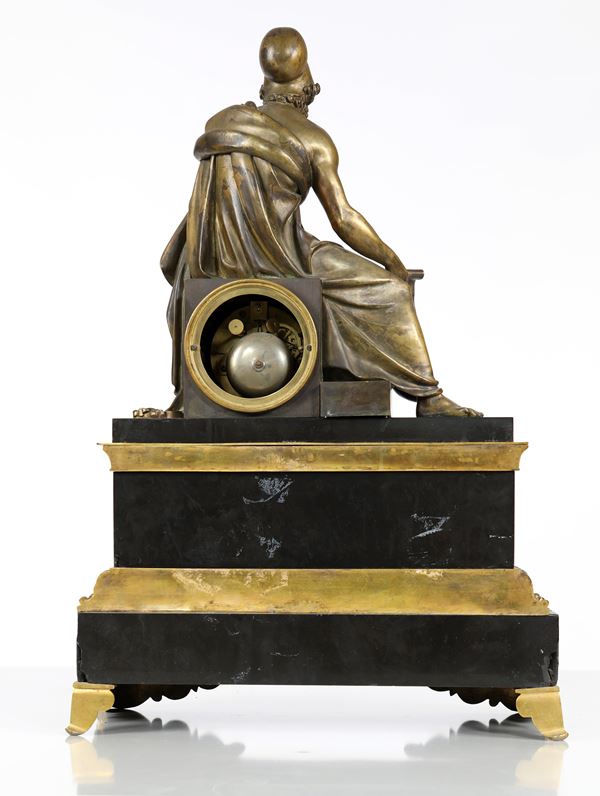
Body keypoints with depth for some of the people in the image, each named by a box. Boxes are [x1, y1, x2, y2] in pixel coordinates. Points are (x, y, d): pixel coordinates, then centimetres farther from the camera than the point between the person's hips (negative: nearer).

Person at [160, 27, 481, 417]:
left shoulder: (220, 122, 14)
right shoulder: (313, 139, 1)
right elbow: (345, 220, -4)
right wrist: (396, 263, 7)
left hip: (215, 263, 4)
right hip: (278, 259, -4)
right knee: (388, 289, 8)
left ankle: (185, 399, 38)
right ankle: (428, 396, 5)